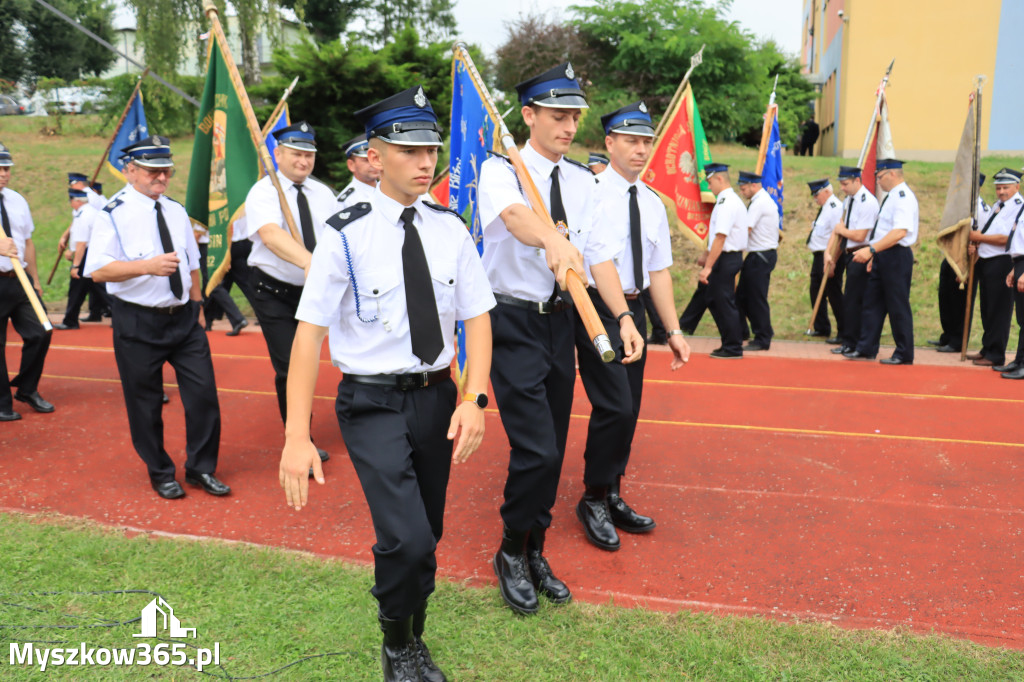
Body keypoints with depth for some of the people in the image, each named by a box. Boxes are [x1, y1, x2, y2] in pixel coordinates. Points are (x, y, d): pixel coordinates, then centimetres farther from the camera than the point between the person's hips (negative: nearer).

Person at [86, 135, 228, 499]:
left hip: (184, 318, 5)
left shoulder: (177, 211, 12)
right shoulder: (114, 215, -6)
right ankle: (160, 473, 26)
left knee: (204, 392, 1)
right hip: (137, 322, -4)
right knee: (145, 403, 6)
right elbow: (98, 270, -15)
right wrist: (147, 266, -26)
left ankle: (201, 468, 19)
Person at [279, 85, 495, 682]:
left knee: (426, 539, 15)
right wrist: (298, 436, -18)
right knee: (406, 540, -15)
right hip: (374, 403, -4)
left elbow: (477, 316, 1)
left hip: (437, 396, 4)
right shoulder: (346, 235, -11)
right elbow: (310, 330, -13)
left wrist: (474, 398, -14)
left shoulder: (450, 229, 0)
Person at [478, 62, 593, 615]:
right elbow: (514, 215, -33)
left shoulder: (583, 183, 8)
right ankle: (511, 555, 16)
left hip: (560, 321, 6)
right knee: (537, 451, -11)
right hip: (513, 324, -6)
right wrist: (553, 240, -52)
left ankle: (533, 555, 33)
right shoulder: (500, 170, -10)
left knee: (551, 450, 13)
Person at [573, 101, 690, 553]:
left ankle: (613, 499, 28)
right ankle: (593, 501, 8)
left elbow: (659, 270, 11)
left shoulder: (653, 203, 10)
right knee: (614, 406, -13)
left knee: (628, 410, 12)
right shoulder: (593, 193, -12)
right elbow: (600, 263, -23)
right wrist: (622, 321, -34)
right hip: (599, 308, -7)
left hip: (634, 309, 8)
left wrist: (673, 330, 7)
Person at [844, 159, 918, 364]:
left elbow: (899, 232, -27)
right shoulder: (891, 197, 16)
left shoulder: (903, 197, -15)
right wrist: (874, 254, 18)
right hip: (882, 256, 10)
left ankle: (904, 355, 8)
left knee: (898, 307, -2)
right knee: (872, 302, 10)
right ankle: (866, 349, 16)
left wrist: (871, 249, -31)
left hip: (896, 257, -10)